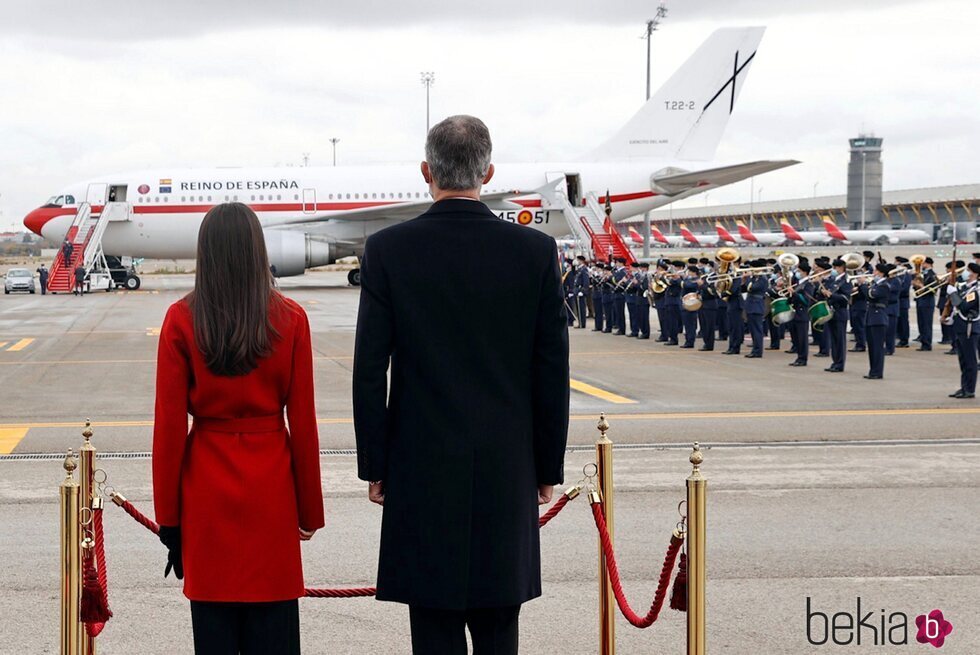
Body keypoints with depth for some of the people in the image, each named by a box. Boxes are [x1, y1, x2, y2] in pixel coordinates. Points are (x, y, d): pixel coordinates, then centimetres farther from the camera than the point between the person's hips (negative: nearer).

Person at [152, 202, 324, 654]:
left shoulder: (182, 320, -5)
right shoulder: (290, 320, -4)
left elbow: (169, 425, -5)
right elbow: (303, 422, -2)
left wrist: (169, 518, 2)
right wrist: (309, 511, 7)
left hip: (206, 486, 0)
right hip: (271, 485, 0)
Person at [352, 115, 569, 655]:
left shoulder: (387, 250, -6)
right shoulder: (535, 250, -3)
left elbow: (369, 371, -5)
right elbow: (553, 373, 0)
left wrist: (374, 466, 4)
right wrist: (548, 467, 10)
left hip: (422, 471, -1)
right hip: (508, 471, 2)